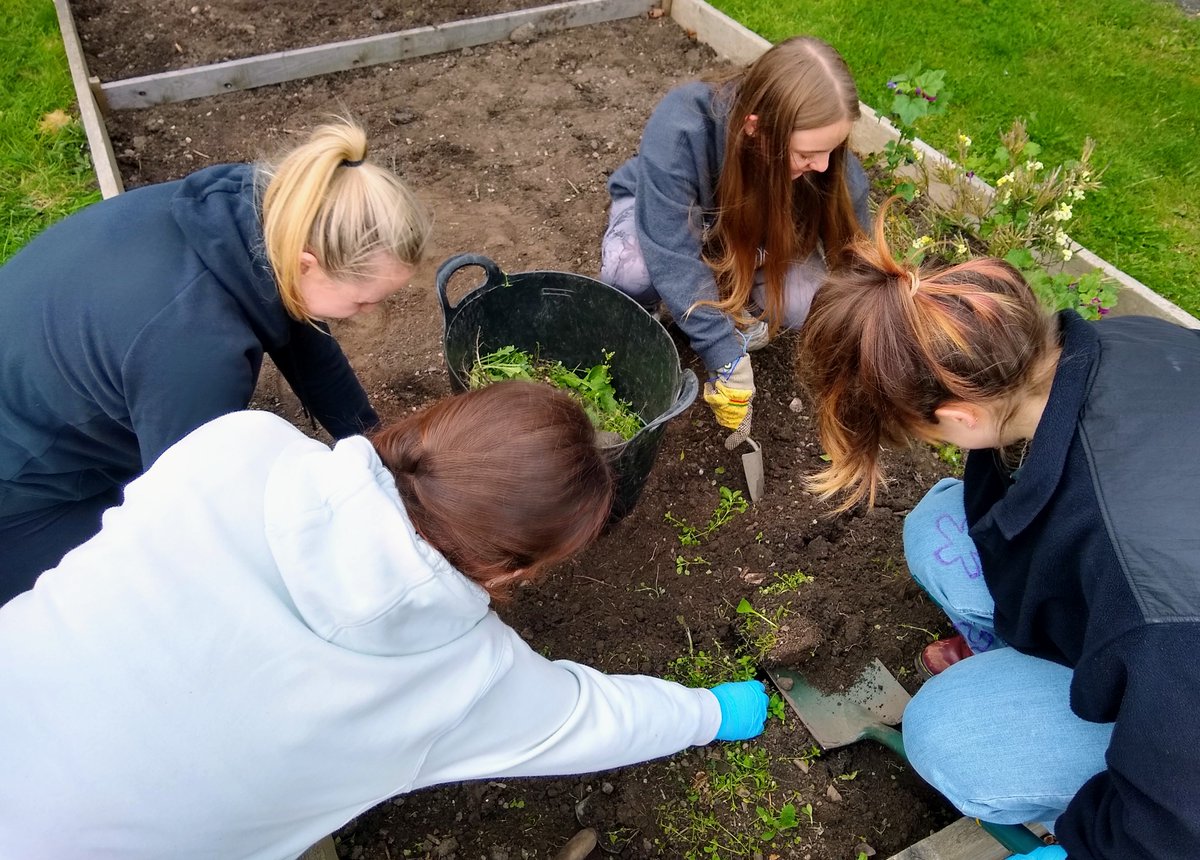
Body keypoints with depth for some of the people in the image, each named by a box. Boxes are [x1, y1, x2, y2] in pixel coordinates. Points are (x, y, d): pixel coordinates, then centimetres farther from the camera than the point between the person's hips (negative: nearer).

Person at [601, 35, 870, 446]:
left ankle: (736, 300, 6)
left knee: (807, 304, -27)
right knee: (632, 271, -38)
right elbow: (674, 258, -41)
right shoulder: (679, 129, -40)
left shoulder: (832, 164, -29)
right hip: (666, 213, -2)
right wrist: (727, 362, -41)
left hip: (752, 237, 3)